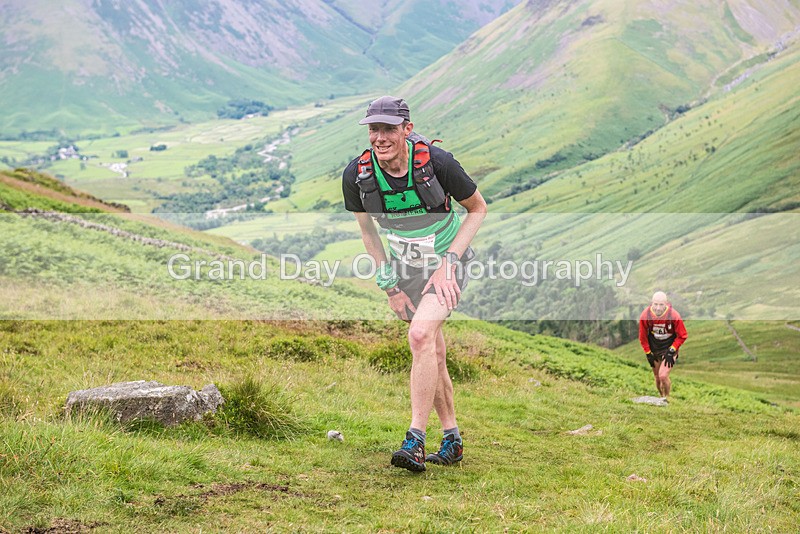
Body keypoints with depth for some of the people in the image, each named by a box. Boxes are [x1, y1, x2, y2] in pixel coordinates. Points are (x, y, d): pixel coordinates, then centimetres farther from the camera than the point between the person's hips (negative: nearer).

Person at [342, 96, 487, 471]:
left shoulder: (437, 162, -26)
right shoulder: (356, 175, -17)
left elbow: (478, 208, -9)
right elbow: (367, 230, 2)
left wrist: (449, 262, -17)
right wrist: (390, 286, -2)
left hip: (447, 261, -4)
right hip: (405, 266, 4)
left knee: (421, 335, -25)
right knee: (433, 355, 7)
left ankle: (415, 441, -21)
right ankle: (452, 440, 23)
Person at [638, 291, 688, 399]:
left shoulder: (674, 315, -23)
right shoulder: (645, 315, -18)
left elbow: (682, 336, -10)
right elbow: (643, 337, -2)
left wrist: (671, 351, -14)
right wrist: (648, 353, -1)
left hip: (669, 348, -3)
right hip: (654, 350, 3)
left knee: (663, 376, -17)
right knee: (658, 378, 11)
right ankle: (661, 398, 36)